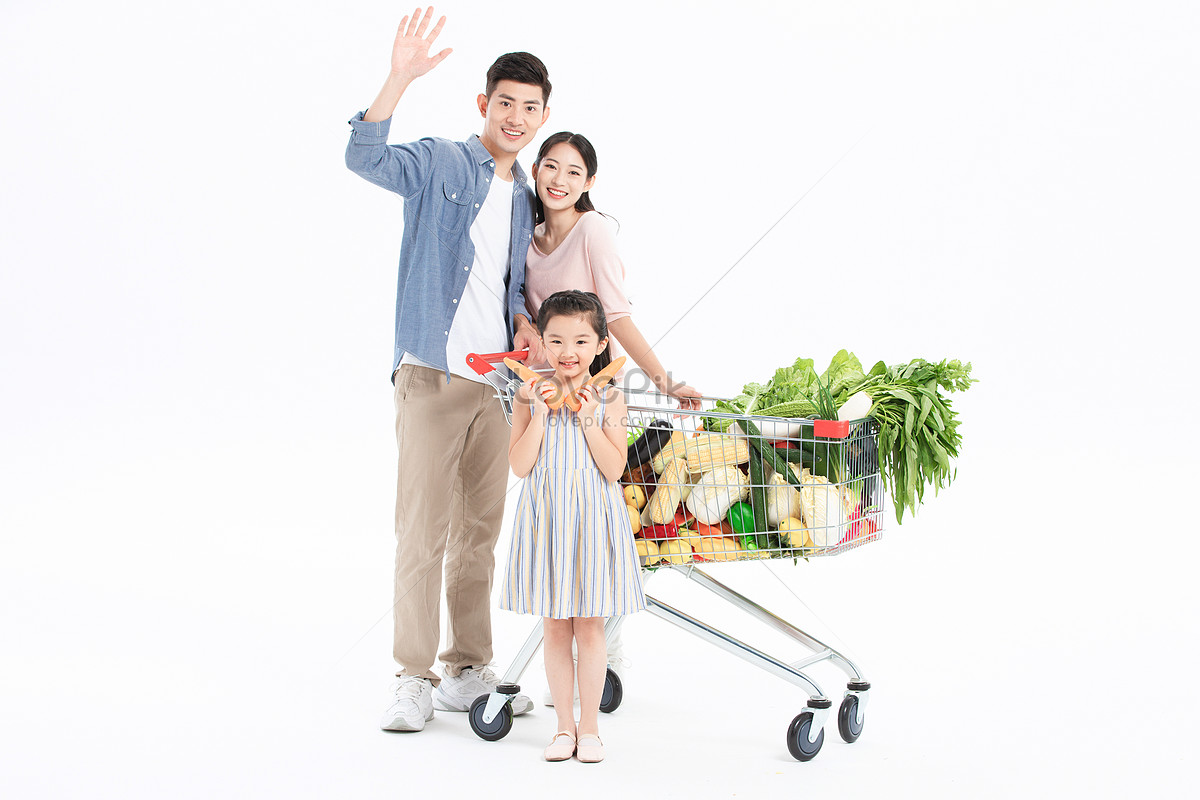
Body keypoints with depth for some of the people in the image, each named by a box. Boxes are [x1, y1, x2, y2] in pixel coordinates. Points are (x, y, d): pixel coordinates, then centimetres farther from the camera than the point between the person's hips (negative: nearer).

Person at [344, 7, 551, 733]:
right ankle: (415, 679, 1)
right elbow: (365, 157, -20)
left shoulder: (526, 199, 17)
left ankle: (469, 672, 20)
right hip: (433, 372, -6)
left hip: (497, 381, 6)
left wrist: (523, 320, 1)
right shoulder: (440, 163, -2)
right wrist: (400, 80, -33)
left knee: (481, 529, 11)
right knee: (423, 527, -7)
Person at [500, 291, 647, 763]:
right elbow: (520, 465, -8)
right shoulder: (530, 396, 0)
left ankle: (589, 727, 14)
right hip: (546, 520, 1)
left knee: (589, 629, 4)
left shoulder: (608, 400, -2)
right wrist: (540, 412, -14)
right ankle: (564, 726, 17)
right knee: (555, 630, 7)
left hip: (592, 521, -1)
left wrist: (588, 420, -14)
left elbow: (613, 470, -8)